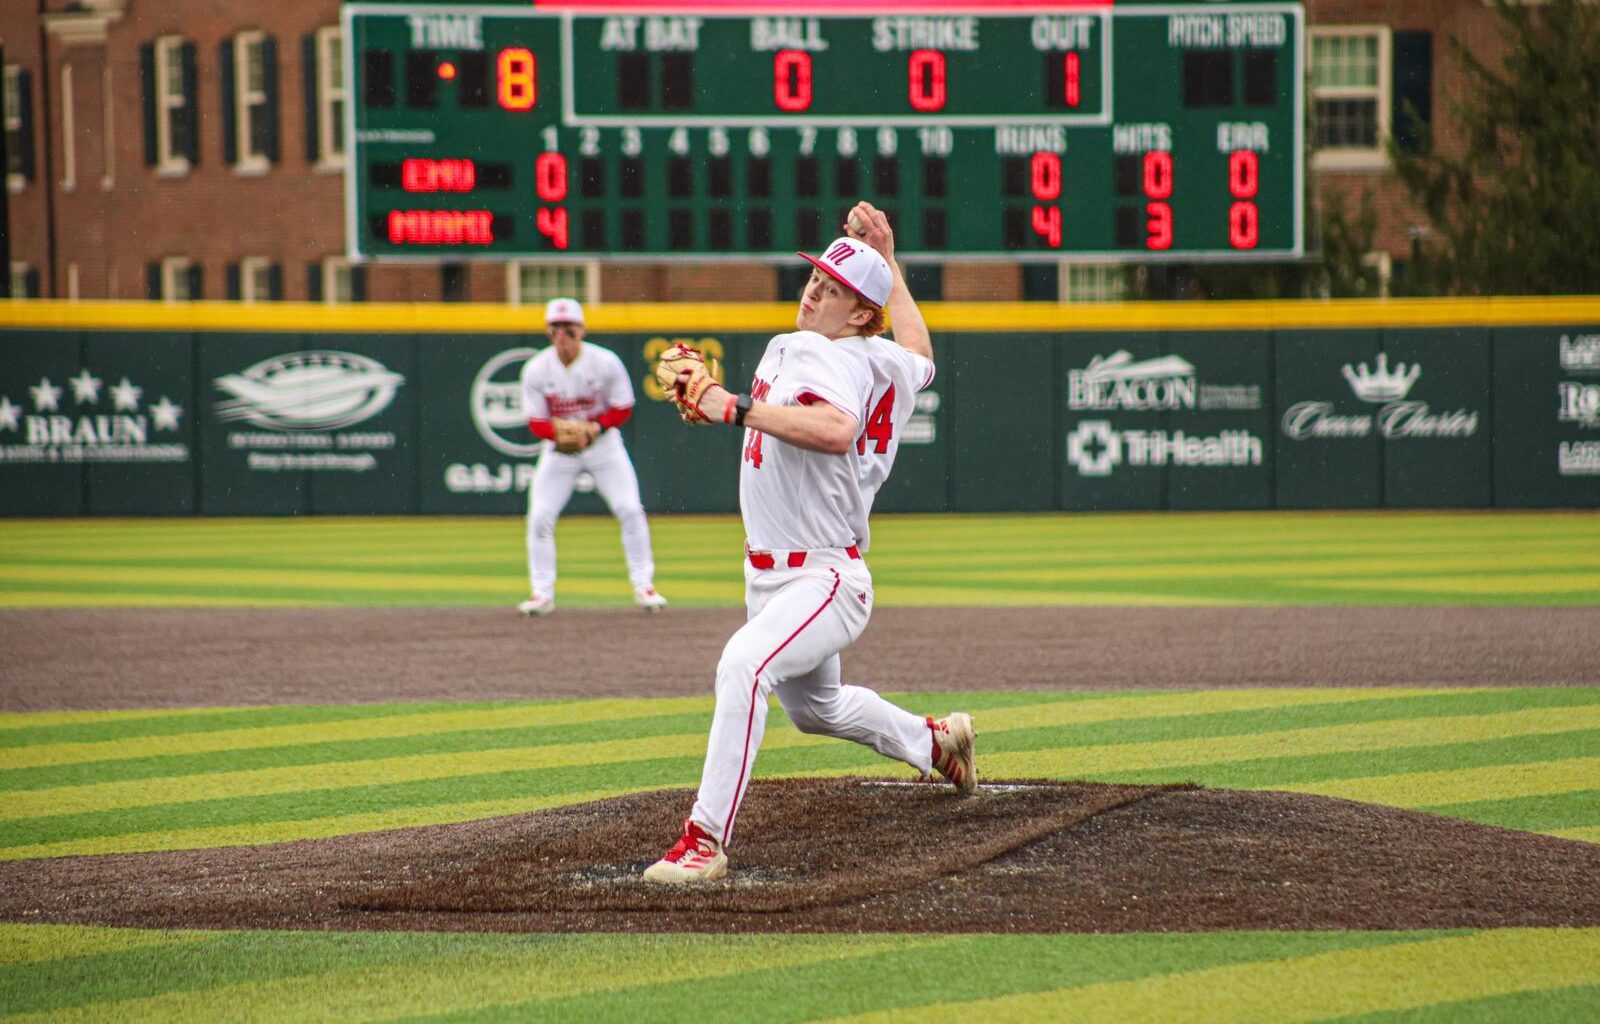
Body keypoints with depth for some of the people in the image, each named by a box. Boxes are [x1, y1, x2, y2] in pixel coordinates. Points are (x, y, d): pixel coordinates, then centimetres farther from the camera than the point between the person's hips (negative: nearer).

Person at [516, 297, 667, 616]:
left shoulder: (606, 362, -16)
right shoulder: (536, 370, -13)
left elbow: (623, 409, -8)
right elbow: (536, 422, -8)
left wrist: (594, 428, -26)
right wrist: (558, 431, -30)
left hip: (602, 443, -1)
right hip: (559, 446, 1)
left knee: (630, 510, -11)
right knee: (539, 517, -8)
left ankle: (643, 586, 2)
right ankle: (542, 593, 5)